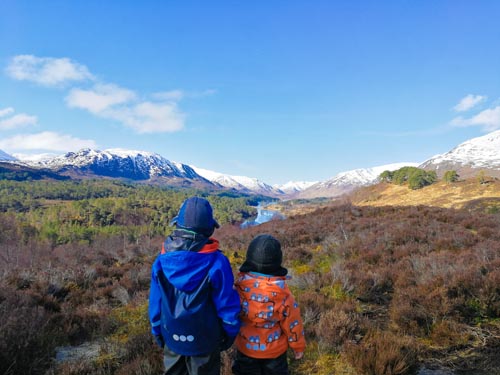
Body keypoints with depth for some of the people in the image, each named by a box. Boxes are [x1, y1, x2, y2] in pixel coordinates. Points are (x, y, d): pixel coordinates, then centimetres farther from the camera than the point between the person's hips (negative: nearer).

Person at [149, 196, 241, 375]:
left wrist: (158, 334, 11)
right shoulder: (216, 262, -23)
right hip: (205, 340, -2)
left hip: (172, 339, 3)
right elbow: (228, 305, -16)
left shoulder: (162, 260, -14)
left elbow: (155, 304, -5)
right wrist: (230, 334, 1)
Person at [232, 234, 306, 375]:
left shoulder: (240, 286, -24)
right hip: (275, 349, -1)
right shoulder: (282, 292, -26)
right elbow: (292, 322, -14)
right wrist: (298, 346, 3)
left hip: (246, 348, 1)